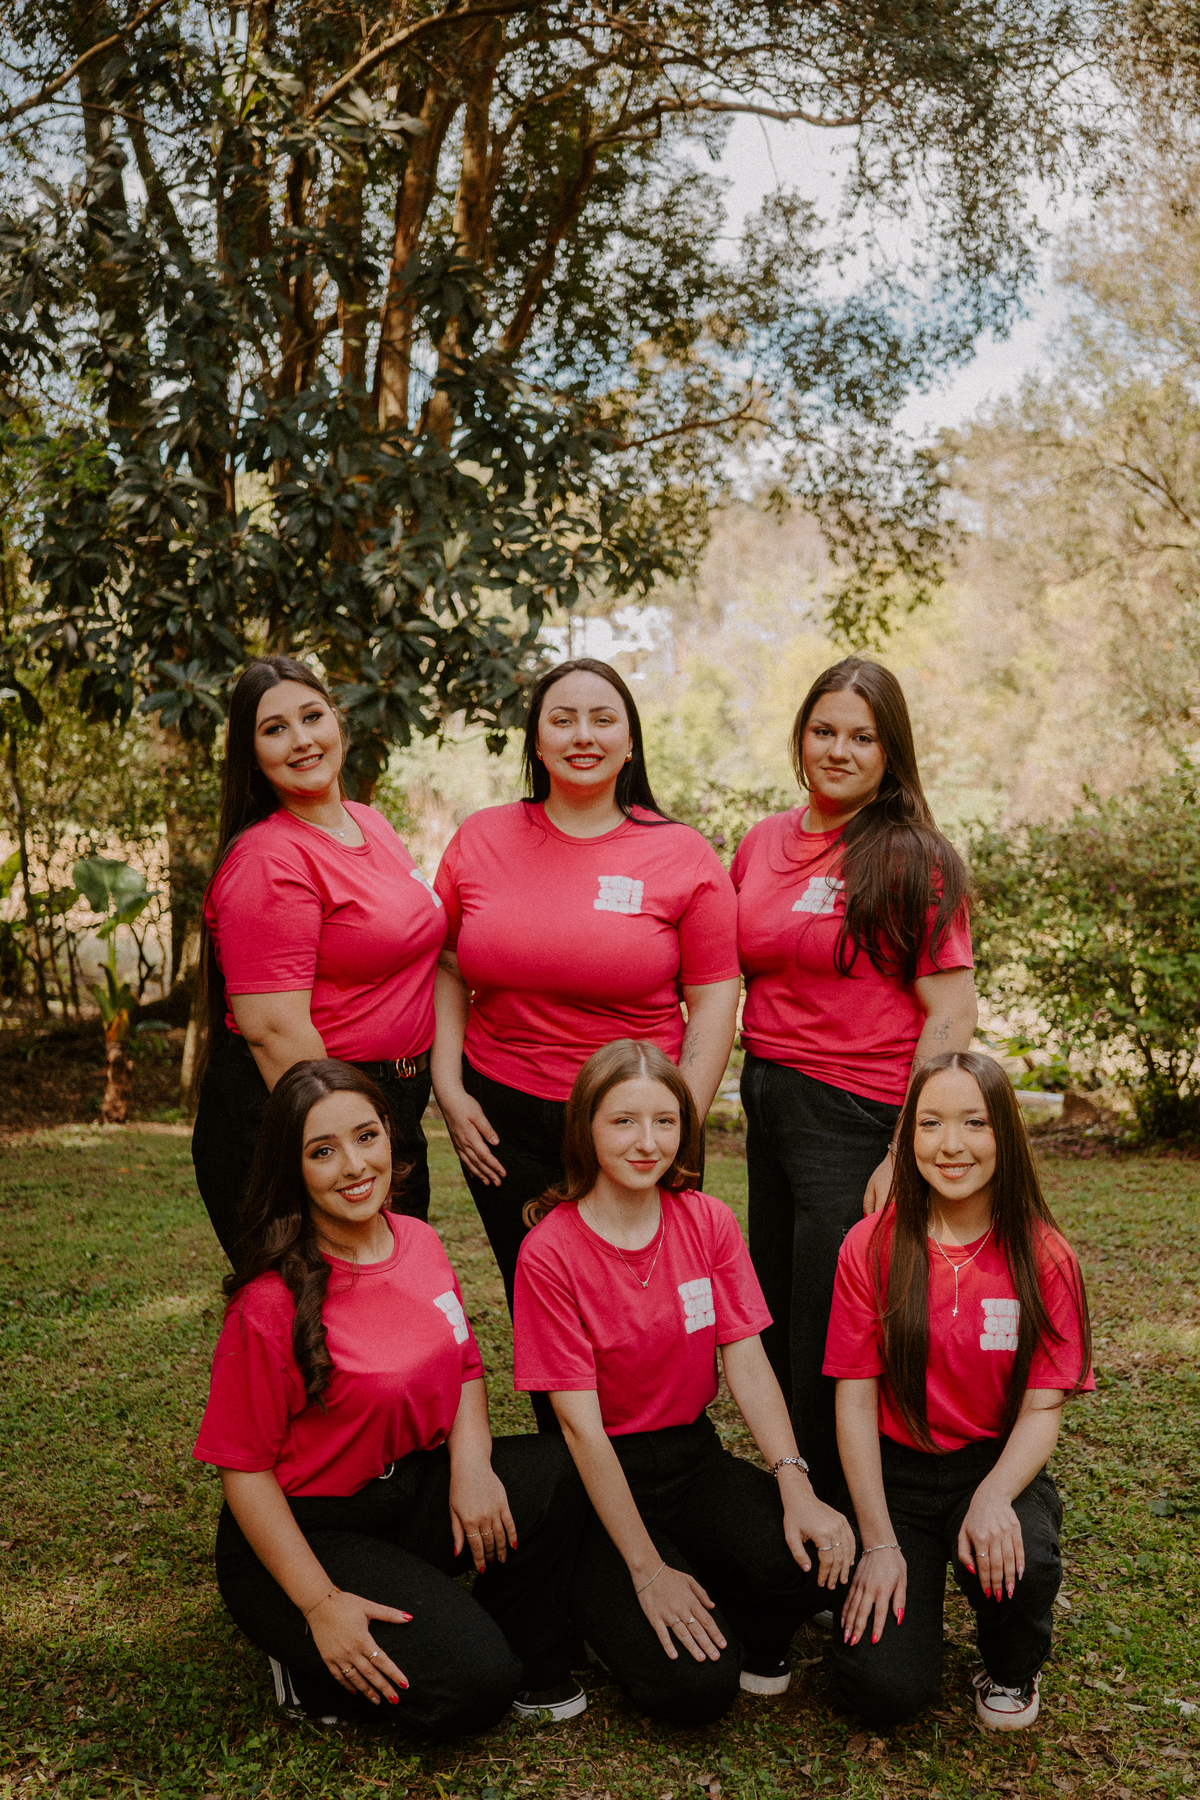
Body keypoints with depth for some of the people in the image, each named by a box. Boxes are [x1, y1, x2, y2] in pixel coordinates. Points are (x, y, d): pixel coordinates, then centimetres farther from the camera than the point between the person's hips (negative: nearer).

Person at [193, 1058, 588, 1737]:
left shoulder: (419, 1243, -1)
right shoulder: (271, 1305, -22)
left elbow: (465, 1369, 10)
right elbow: (243, 1466, -15)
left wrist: (470, 1460, -11)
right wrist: (320, 1603, -20)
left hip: (412, 1489, 6)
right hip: (303, 1530, -6)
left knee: (556, 1472, -20)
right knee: (470, 1686, -23)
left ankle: (529, 1665, 4)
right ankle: (315, 1670, 5)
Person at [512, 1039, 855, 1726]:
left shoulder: (708, 1222, -1)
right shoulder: (551, 1252, -16)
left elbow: (748, 1363, -6)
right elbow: (582, 1425, -16)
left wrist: (795, 1485, -22)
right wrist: (647, 1569, -19)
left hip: (694, 1455, 4)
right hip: (602, 1476, -4)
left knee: (816, 1559, -26)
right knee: (693, 1688, -20)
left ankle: (746, 1633, 8)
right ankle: (601, 1601, 11)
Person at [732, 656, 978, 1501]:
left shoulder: (913, 859, -9)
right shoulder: (765, 842, 9)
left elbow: (953, 1014, -12)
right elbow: (729, 973, 19)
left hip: (857, 1115, -6)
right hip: (768, 1098, 6)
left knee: (828, 1339, 2)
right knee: (775, 1322, 16)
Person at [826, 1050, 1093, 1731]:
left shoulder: (1044, 1258, -6)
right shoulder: (872, 1247, -7)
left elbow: (1042, 1408, -8)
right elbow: (856, 1399, -7)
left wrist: (993, 1497, -28)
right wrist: (879, 1542, -15)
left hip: (999, 1464, 1)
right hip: (894, 1471, 0)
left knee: (1022, 1565, -34)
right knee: (886, 1689, -18)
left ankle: (1012, 1670, 4)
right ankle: (911, 1594, 19)